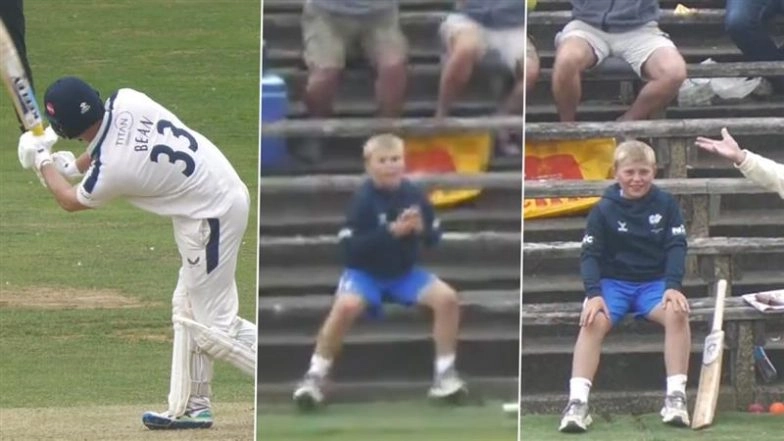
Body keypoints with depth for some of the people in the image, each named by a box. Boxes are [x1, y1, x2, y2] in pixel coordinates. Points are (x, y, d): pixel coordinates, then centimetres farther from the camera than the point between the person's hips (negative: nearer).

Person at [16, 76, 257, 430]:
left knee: (216, 328, -4)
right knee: (187, 309, 18)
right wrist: (75, 165, 19)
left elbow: (70, 201, 0)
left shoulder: (108, 171, -24)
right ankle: (194, 406, 24)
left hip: (210, 217, -9)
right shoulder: (126, 102, -7)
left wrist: (43, 163, 14)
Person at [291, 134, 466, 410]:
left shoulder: (414, 195, -7)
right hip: (366, 273, -4)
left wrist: (422, 229, -21)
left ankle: (445, 373, -5)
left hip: (405, 272, 4)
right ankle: (315, 377, -18)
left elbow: (435, 237, 3)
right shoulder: (363, 200, -18)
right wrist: (391, 232, -29)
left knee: (447, 298, -18)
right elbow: (349, 248, -23)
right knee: (346, 306, -33)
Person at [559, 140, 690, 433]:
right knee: (593, 321, -32)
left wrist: (673, 287, -21)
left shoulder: (666, 204, -1)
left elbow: (676, 247, -4)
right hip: (613, 282, -1)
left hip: (654, 282, 1)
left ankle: (675, 397, -27)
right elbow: (590, 254, -6)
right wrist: (593, 294, -23)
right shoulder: (604, 210, -3)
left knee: (677, 313, -32)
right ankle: (577, 402, -38)